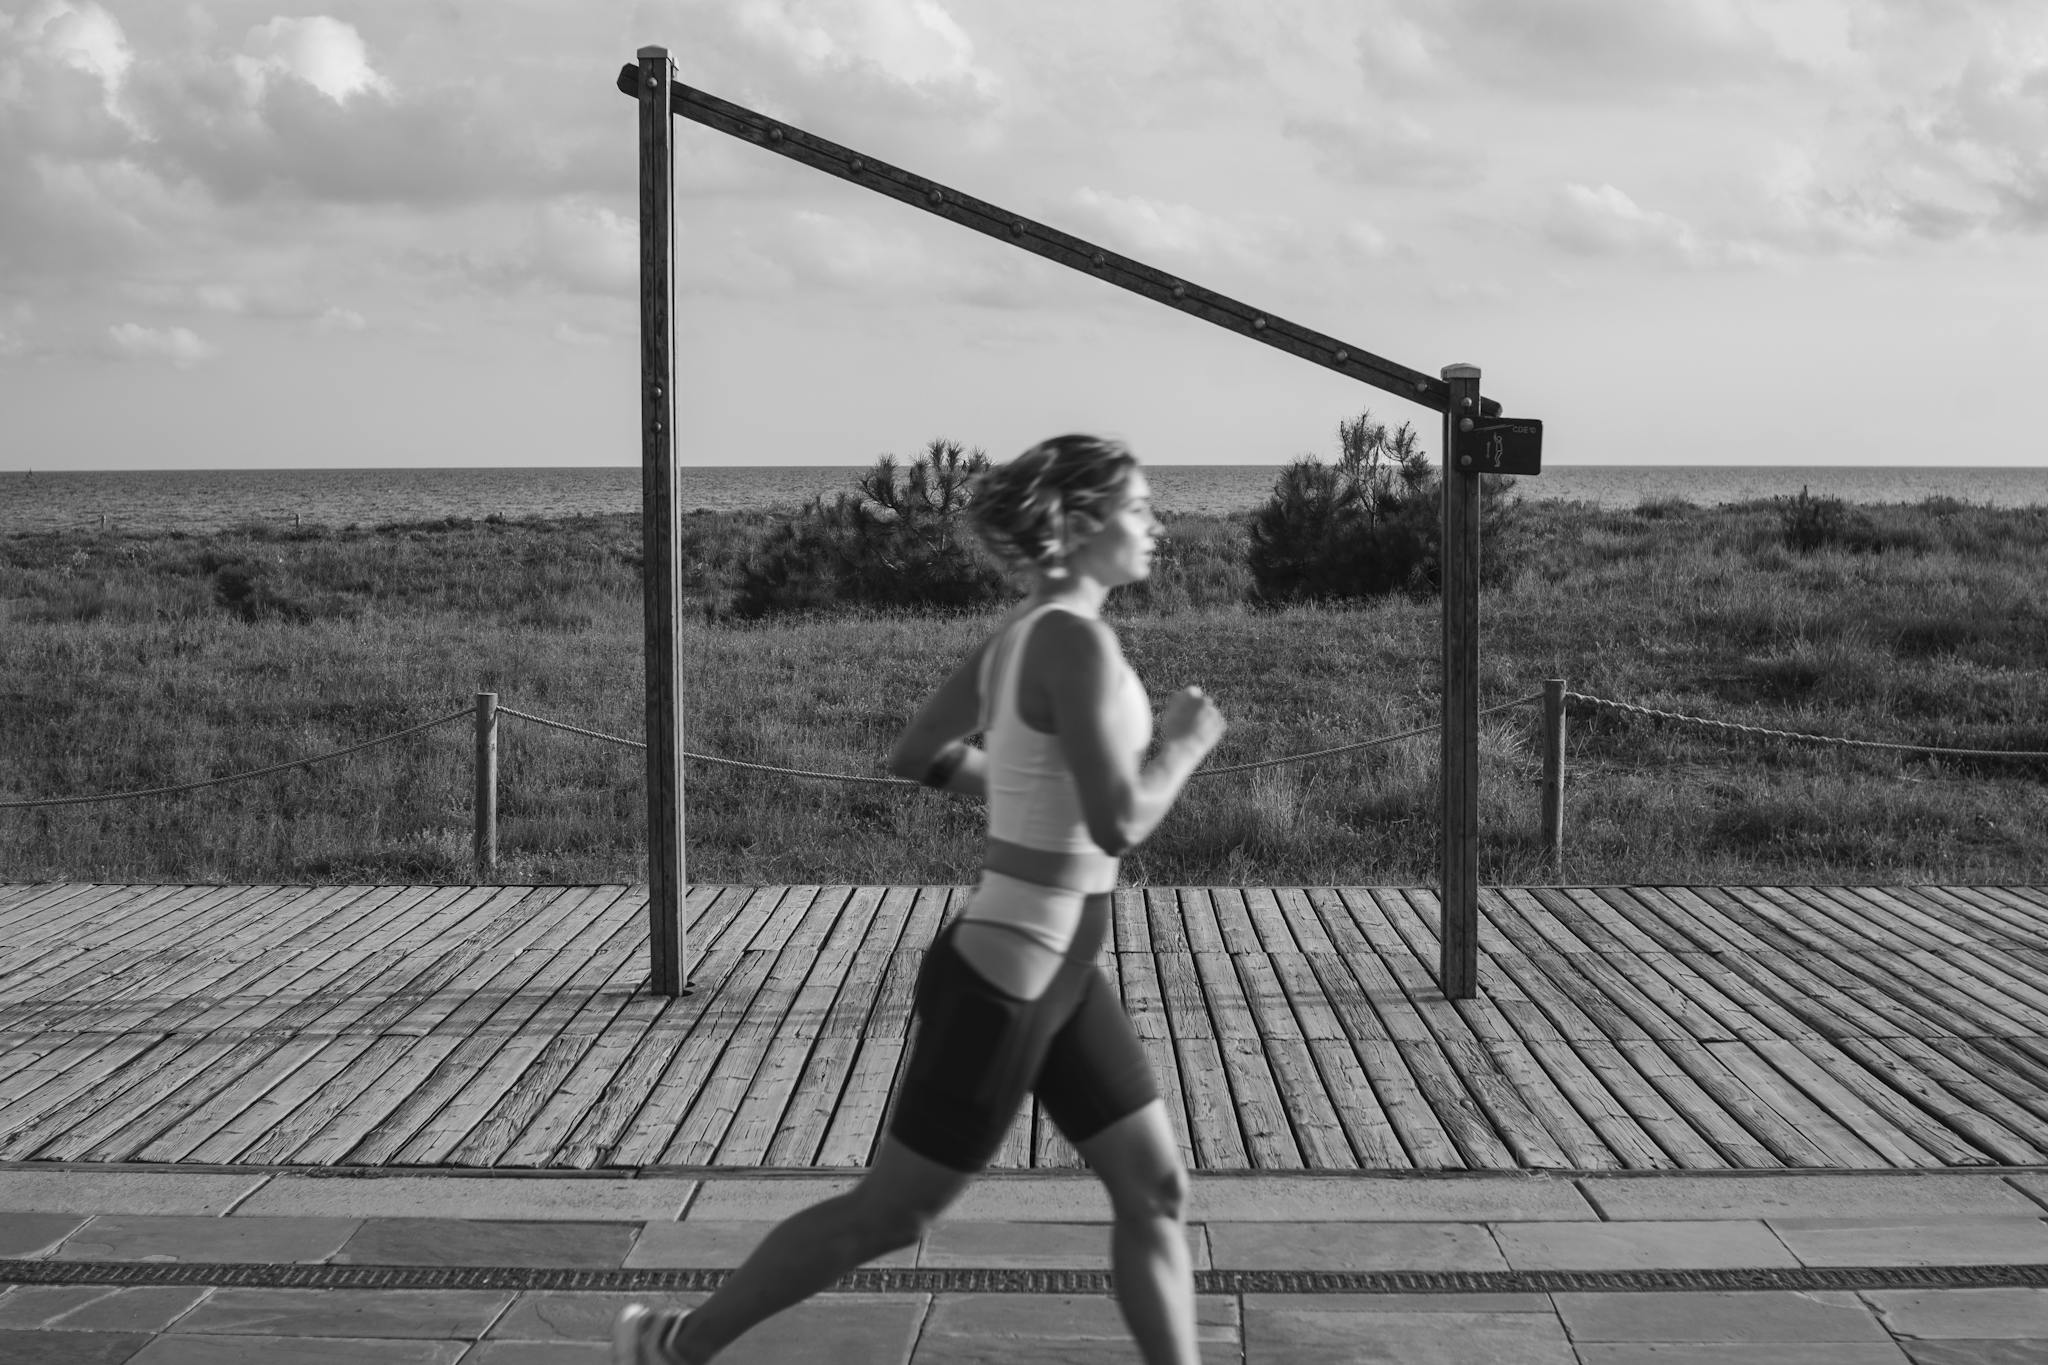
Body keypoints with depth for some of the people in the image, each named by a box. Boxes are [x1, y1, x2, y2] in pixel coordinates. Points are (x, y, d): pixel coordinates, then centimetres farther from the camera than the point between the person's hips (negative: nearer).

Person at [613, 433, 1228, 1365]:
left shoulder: (1022, 630, 5)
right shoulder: (1075, 639, -24)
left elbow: (914, 755, 16)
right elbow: (1120, 827, -30)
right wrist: (1187, 742, -12)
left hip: (1046, 974, 9)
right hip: (999, 991, -9)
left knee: (1156, 1190, 9)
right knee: (887, 1217, 8)